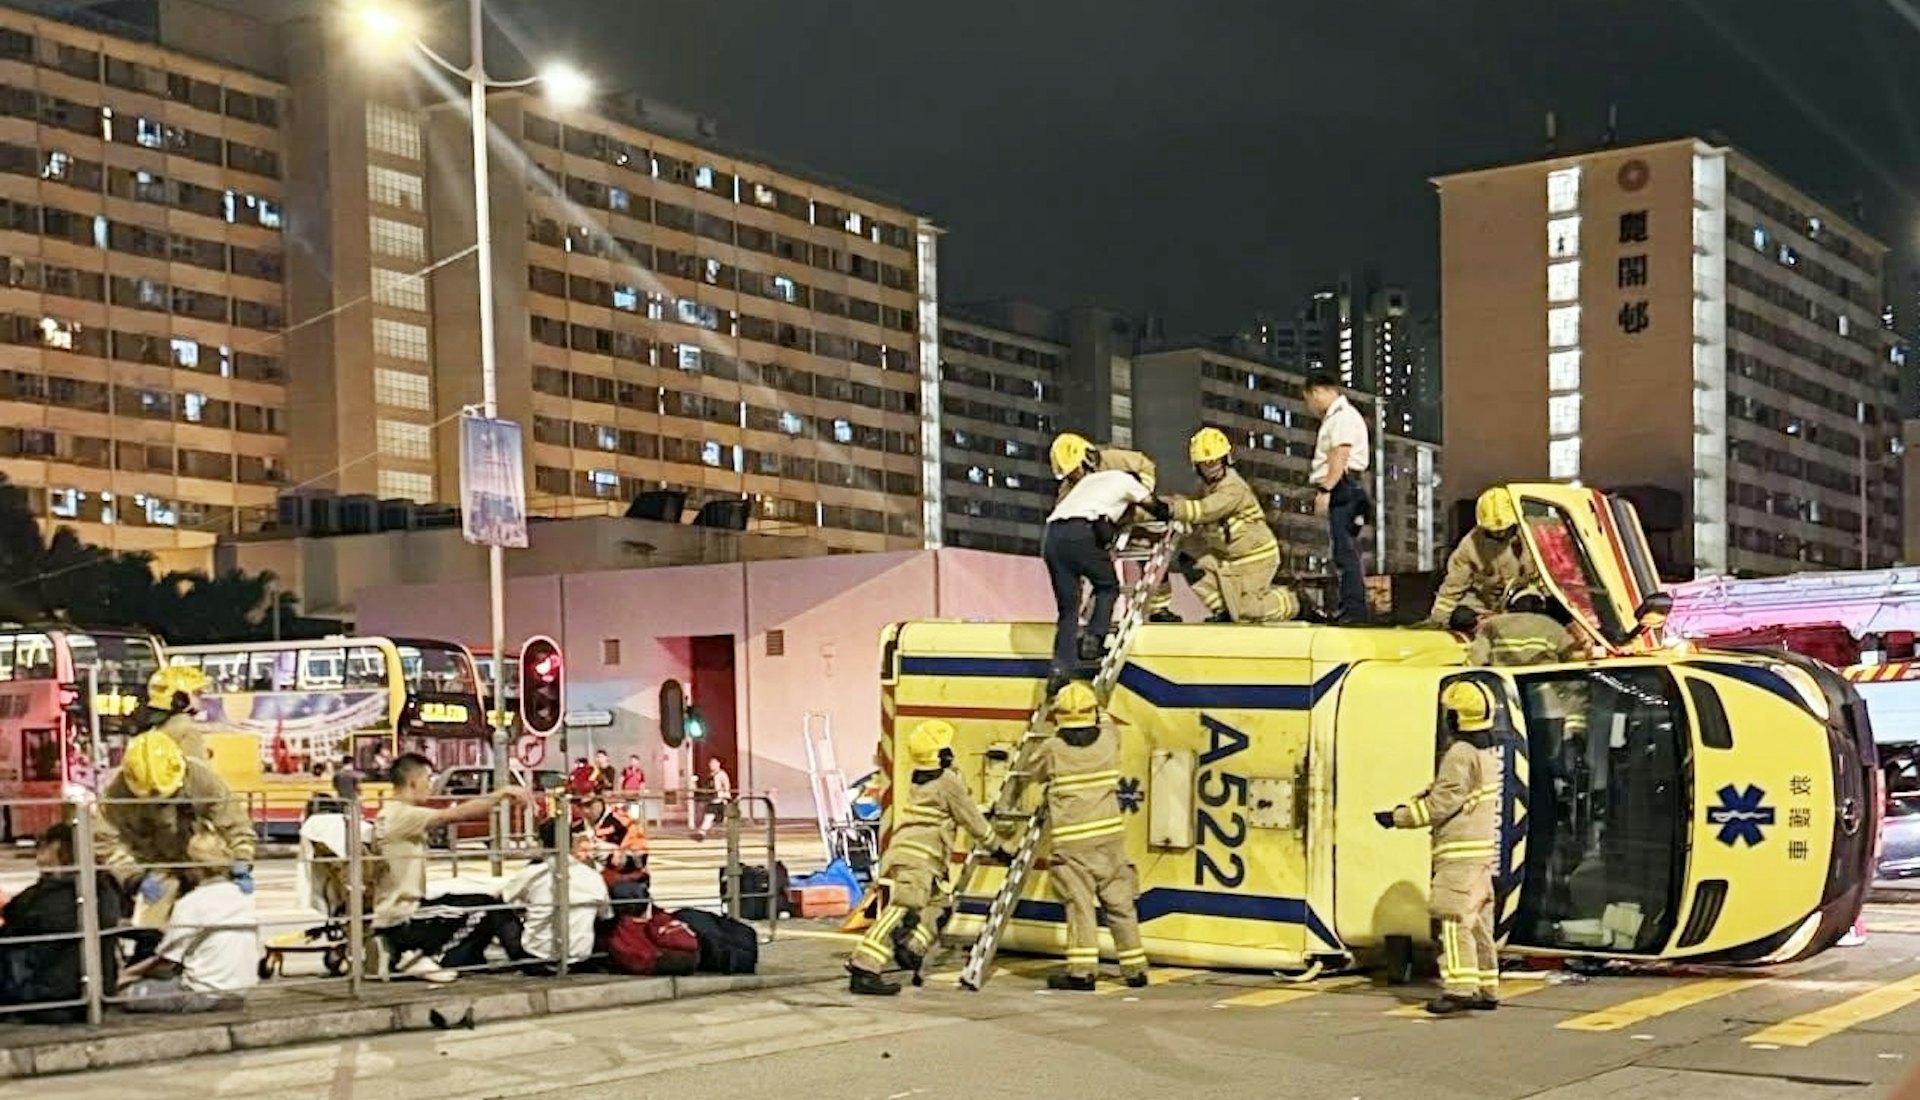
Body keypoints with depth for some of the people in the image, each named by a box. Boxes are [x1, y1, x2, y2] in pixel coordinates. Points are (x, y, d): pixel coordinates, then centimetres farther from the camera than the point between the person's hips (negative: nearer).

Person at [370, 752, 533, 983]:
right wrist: (502, 793, -14)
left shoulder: (391, 814, 13)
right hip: (400, 922, -10)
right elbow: (458, 814, -21)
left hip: (393, 913, 10)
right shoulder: (403, 815, -18)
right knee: (486, 912, -2)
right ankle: (419, 957, -2)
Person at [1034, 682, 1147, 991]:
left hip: (1072, 841, -3)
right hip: (1109, 835, 3)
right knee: (1120, 902, 10)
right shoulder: (1109, 740, 0)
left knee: (1080, 902, -2)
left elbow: (1036, 775, 13)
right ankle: (1135, 969, 17)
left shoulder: (1053, 749, -6)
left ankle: (1081, 970, -8)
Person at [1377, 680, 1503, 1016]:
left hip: (1460, 851, -10)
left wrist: (1397, 817, -12)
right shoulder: (1487, 754, 16)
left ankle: (1459, 988, -16)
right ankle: (1486, 988, 17)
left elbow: (1441, 804, -18)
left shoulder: (1461, 755, -15)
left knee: (1454, 919, -11)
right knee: (1478, 920, 14)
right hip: (1481, 850, 10)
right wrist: (1411, 805, 8)